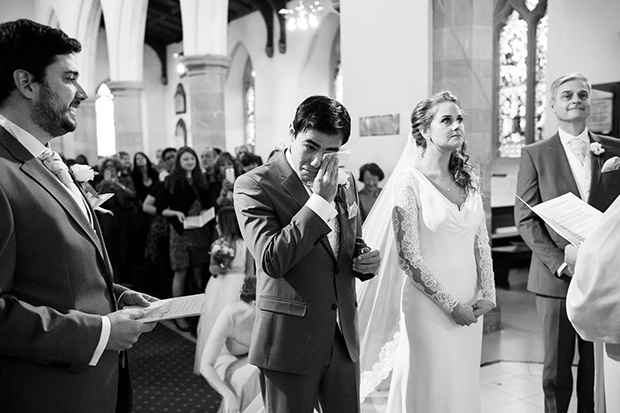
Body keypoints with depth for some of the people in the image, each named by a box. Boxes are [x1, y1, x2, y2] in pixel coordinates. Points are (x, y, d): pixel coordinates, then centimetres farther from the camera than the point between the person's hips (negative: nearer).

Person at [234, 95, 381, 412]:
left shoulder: (345, 181, 6)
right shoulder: (253, 185, -12)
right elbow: (271, 260, -23)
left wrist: (365, 260, -4)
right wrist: (319, 200, -24)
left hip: (344, 337, 5)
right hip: (289, 341, -5)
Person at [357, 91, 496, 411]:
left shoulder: (468, 180, 8)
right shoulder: (409, 181, -12)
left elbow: (481, 242, 10)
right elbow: (408, 256, -14)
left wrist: (487, 294, 0)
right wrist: (450, 305, -12)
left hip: (470, 304, 6)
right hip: (429, 303, -6)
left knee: (465, 384, 17)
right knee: (430, 387, 7)